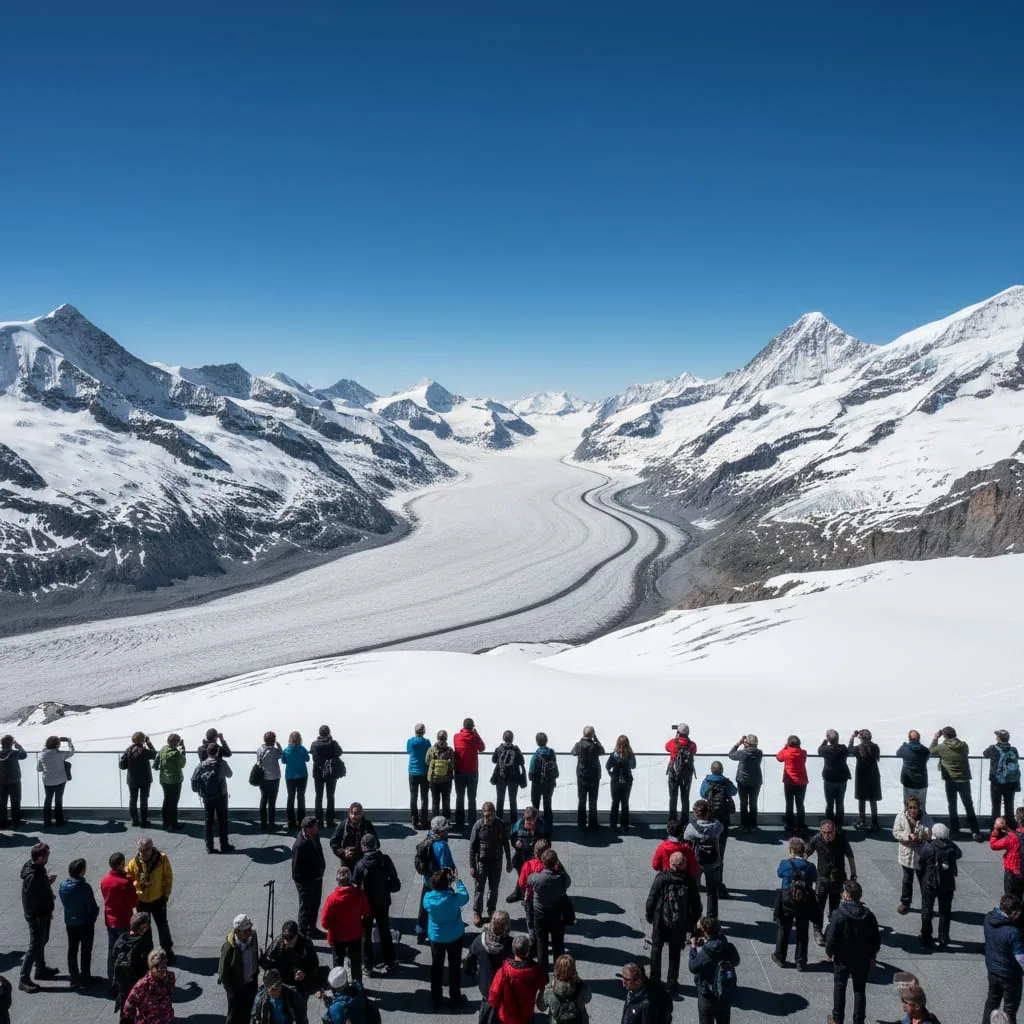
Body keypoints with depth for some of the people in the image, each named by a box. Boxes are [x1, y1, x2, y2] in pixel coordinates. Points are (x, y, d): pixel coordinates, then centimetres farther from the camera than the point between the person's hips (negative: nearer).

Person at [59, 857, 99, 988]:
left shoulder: (63, 885, -9)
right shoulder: (84, 887, -26)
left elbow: (63, 902, 4)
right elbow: (92, 908, -19)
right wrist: (96, 911, 3)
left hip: (70, 922, 5)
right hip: (85, 923, -5)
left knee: (72, 950, 17)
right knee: (85, 951, 9)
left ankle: (74, 978, 26)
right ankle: (85, 979, 17)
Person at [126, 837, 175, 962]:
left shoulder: (162, 859, -16)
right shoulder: (134, 862, -17)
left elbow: (168, 877, -5)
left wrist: (166, 894, -4)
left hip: (158, 900, -1)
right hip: (141, 900, 1)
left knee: (162, 925, 12)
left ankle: (167, 949, 31)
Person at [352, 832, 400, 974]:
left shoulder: (361, 865, -22)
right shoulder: (386, 860, -15)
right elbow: (395, 884, -9)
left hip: (366, 904, -3)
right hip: (383, 903, 3)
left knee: (366, 934, 16)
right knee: (385, 932, 20)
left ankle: (368, 963, 21)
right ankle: (388, 962, 28)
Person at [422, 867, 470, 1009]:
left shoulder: (428, 898, -22)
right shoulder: (453, 898, -29)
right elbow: (465, 897, -8)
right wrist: (457, 880, 2)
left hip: (436, 937, 2)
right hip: (455, 937, -2)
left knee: (436, 967, 18)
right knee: (454, 967, 17)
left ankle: (435, 999, 28)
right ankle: (455, 997, 31)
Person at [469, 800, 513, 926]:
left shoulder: (500, 824, -7)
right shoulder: (478, 825, -14)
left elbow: (506, 844, 4)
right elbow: (472, 846, -9)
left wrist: (509, 861, 7)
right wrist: (472, 865, -10)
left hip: (497, 861, 2)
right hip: (482, 861, -2)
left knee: (494, 889, 13)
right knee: (479, 888, 5)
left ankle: (491, 912, 30)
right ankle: (477, 913, 18)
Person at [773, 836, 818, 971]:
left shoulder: (786, 864, -15)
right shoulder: (810, 866, -9)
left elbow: (779, 873, 5)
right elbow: (814, 879, 9)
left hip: (787, 902, -1)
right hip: (805, 903, 1)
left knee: (784, 929, 16)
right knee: (802, 932, 13)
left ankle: (780, 957, 28)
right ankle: (801, 962, 19)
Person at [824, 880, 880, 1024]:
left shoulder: (838, 915, -22)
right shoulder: (869, 916, -8)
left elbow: (831, 938, -19)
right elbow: (876, 939, 0)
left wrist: (829, 952, 0)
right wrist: (872, 956, 14)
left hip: (842, 959, -3)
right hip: (863, 960, 3)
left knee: (839, 988, 16)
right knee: (860, 990, 15)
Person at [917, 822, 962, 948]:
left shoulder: (928, 847, -20)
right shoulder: (952, 847, -10)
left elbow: (920, 861, -11)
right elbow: (958, 854, 9)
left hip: (929, 883, -3)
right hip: (947, 884, 3)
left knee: (927, 911, 11)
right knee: (945, 912, 16)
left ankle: (926, 939, 15)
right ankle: (943, 940, 19)